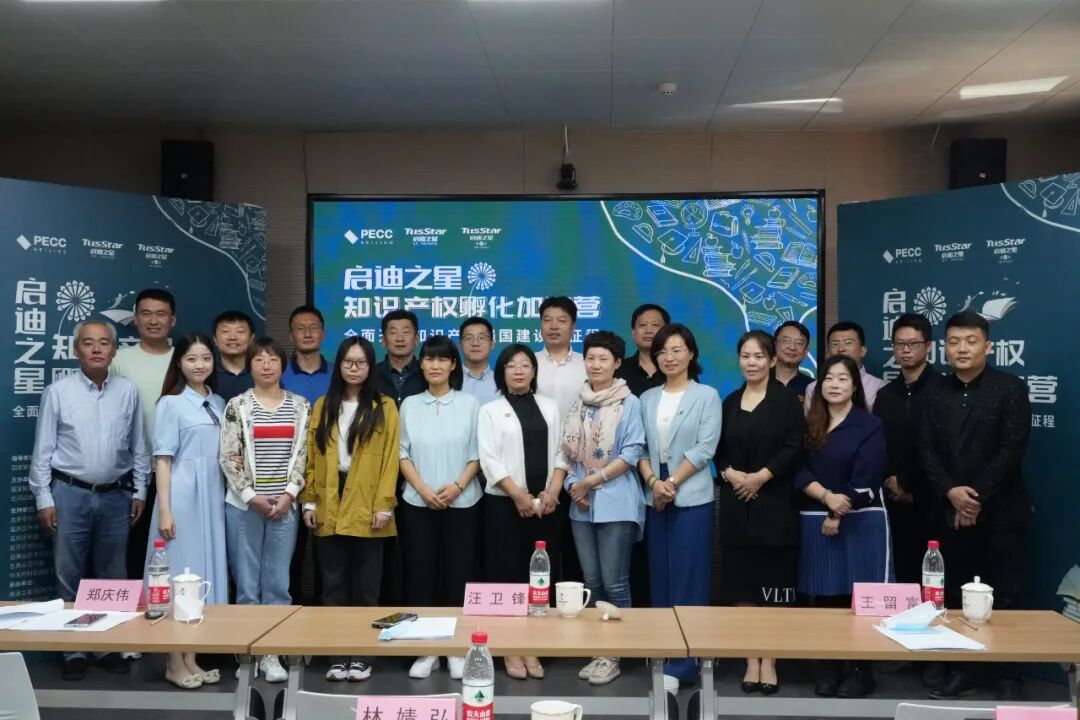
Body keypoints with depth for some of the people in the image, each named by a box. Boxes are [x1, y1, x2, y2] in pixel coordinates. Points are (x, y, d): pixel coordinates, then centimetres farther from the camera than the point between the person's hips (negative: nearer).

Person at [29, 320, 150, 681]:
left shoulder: (128, 391, 2)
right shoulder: (58, 391, -4)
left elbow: (138, 447, 7)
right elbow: (43, 450, -2)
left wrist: (140, 491, 6)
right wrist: (44, 498, -5)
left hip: (116, 496, 2)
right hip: (70, 494, -2)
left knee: (112, 578, 11)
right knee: (70, 577, 6)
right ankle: (73, 651, 17)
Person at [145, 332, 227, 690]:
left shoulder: (219, 404, 11)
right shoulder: (170, 404, -4)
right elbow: (163, 460, -8)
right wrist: (164, 509, -14)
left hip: (212, 497, 6)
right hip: (182, 497, -6)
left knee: (204, 574, 8)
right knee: (179, 574, -1)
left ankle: (192, 658, 18)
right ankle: (175, 662, 10)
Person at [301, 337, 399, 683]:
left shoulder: (384, 407, 0)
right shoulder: (323, 406, 10)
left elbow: (390, 458, -5)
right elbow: (311, 457, 8)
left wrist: (384, 504, -11)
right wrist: (309, 501, 2)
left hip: (367, 507, -3)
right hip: (329, 508, 3)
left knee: (365, 585, 6)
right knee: (334, 584, 8)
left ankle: (361, 654, 16)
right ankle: (337, 654, 16)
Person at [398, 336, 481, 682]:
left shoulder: (469, 404, 2)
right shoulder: (409, 405, 6)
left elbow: (477, 454, 0)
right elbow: (403, 453, 4)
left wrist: (457, 485, -13)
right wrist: (423, 488, -9)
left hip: (462, 503, -1)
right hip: (418, 503, 1)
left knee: (459, 574, 1)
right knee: (421, 575, 2)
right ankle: (425, 650, 11)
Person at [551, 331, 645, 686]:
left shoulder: (629, 402, -4)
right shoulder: (578, 402, 11)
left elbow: (632, 454, -10)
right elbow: (566, 451, 11)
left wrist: (591, 481, -11)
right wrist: (569, 486, -5)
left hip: (616, 502, -5)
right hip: (581, 504, 5)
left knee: (614, 583, -2)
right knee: (592, 582, 11)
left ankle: (614, 654, 10)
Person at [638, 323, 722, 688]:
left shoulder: (707, 396, -1)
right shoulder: (647, 399, 10)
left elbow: (705, 448, -9)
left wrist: (671, 484, -13)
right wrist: (653, 481, -10)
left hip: (692, 499, -4)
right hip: (655, 499, 4)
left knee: (687, 579, -3)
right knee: (660, 579, 9)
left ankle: (684, 661, 2)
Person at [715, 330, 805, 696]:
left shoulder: (787, 400, 1)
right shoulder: (730, 402, 13)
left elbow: (793, 447, -8)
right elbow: (719, 449, 10)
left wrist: (760, 476, -16)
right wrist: (730, 473, -9)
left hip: (774, 502, -3)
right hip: (736, 504, 4)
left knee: (773, 584, 0)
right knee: (741, 584, 4)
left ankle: (769, 661, 10)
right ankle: (751, 660, 14)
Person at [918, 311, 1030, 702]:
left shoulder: (1011, 388, -3)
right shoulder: (937, 395, 10)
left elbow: (1012, 448, -11)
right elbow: (927, 450, 4)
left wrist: (977, 496, -14)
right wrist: (951, 492, -12)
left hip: (1000, 511, -4)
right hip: (953, 512, 4)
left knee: (1003, 599, 2)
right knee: (956, 597, 8)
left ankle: (1007, 678, 14)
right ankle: (962, 670, 19)